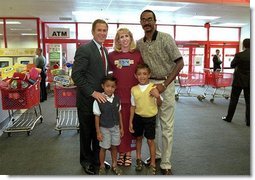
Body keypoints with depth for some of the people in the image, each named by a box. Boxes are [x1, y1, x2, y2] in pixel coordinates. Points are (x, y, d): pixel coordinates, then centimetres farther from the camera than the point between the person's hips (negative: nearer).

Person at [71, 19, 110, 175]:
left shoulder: (105, 51, 11)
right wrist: (93, 93, -21)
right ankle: (86, 161, 32)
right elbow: (76, 75, -19)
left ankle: (97, 159, 35)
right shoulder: (84, 49, -14)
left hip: (102, 98, 7)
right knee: (87, 132, 11)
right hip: (87, 99, -6)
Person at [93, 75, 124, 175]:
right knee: (103, 148, 11)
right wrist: (98, 132, -9)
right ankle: (102, 166, 33)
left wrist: (121, 127, 8)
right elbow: (97, 117, -12)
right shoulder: (98, 101, -18)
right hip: (104, 128, -3)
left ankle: (114, 165, 36)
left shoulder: (117, 99, -6)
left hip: (115, 127, 4)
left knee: (114, 146, 17)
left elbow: (119, 113, 4)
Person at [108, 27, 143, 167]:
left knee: (131, 124, 9)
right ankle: (121, 152, 25)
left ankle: (128, 153, 26)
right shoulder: (112, 55, 3)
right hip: (117, 96, 1)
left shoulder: (138, 54, 1)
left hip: (133, 95, 0)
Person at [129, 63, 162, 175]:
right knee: (138, 138, 17)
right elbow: (133, 106, 4)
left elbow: (159, 104, -6)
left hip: (150, 117, -3)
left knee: (150, 140, 4)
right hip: (138, 117, 3)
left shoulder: (153, 88, -13)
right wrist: (130, 121, 4)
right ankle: (139, 159, 38)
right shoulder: (134, 89, -4)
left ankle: (153, 164, 21)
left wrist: (157, 96, -28)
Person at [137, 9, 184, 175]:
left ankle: (166, 164, 12)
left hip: (165, 84, -5)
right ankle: (156, 154, 33)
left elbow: (180, 63, -10)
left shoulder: (165, 38, -8)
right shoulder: (139, 43, 7)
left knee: (167, 126, 1)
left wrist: (164, 85, -16)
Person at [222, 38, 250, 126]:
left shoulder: (239, 55, -14)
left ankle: (229, 118, 17)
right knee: (248, 101, 9)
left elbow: (232, 65, -1)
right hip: (249, 82, 3)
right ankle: (248, 121, 13)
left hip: (238, 81, -2)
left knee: (234, 100, 9)